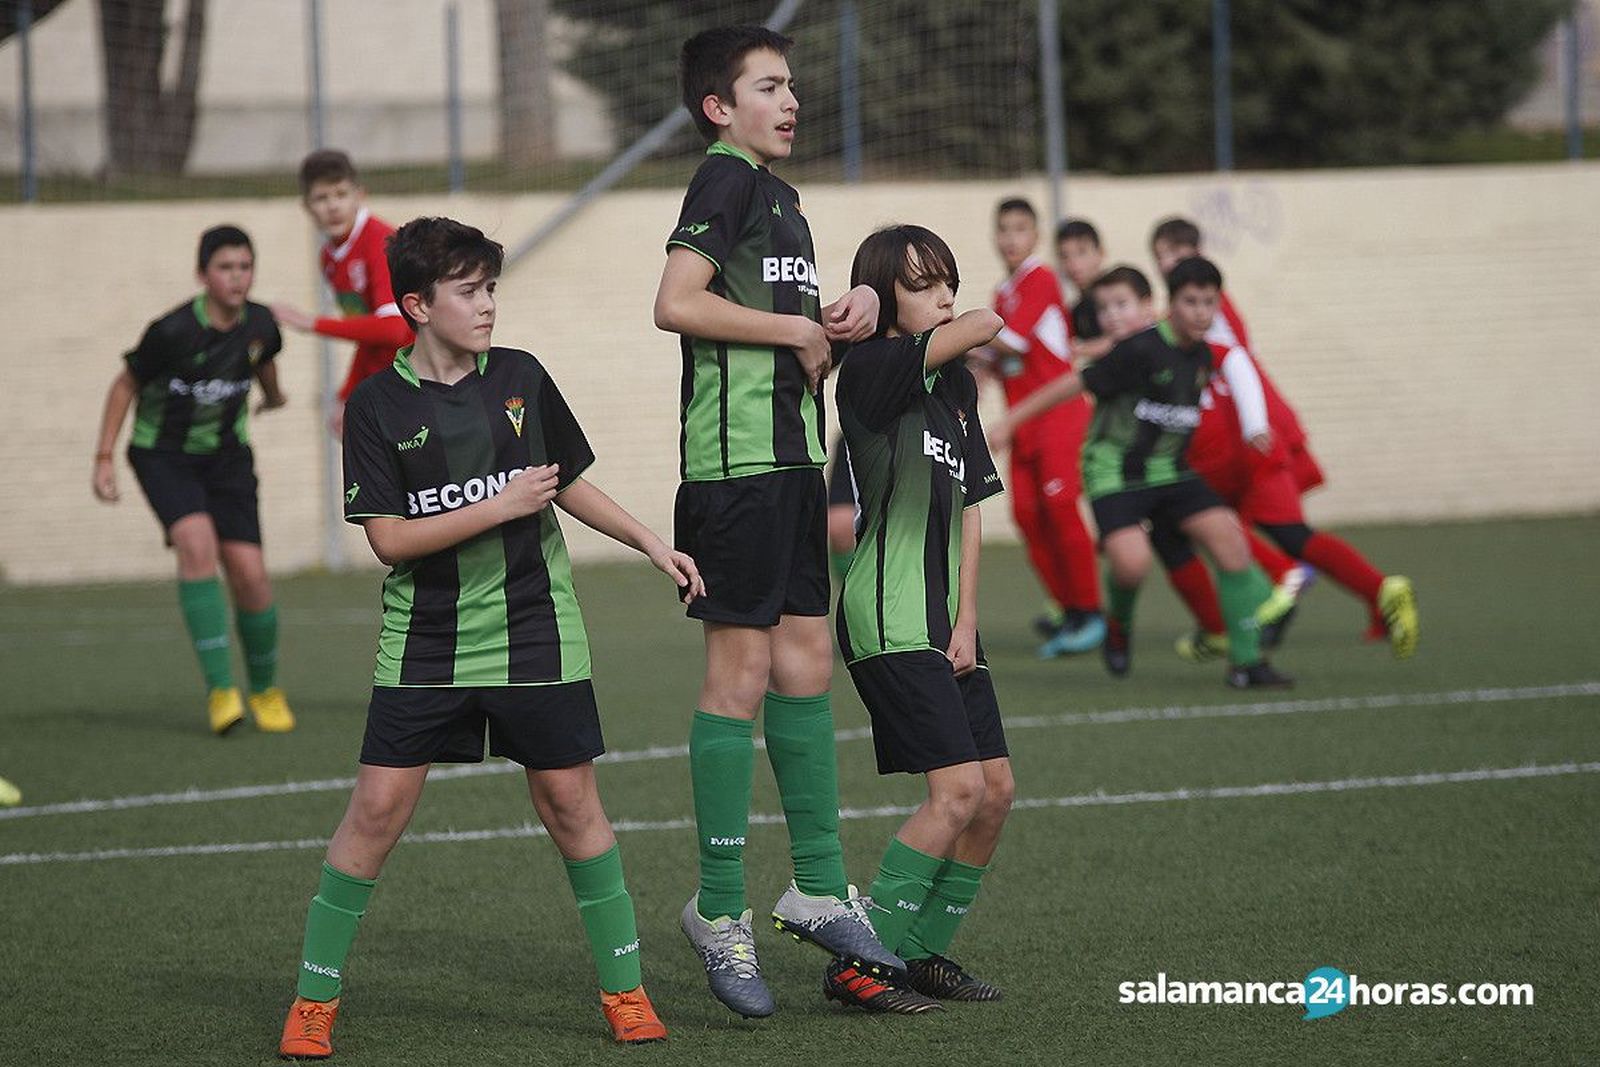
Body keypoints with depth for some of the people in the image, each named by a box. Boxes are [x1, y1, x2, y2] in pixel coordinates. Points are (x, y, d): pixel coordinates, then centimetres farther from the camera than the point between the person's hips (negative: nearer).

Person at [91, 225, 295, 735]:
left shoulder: (260, 324, -10)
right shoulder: (172, 332, -23)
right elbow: (125, 385, -9)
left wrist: (272, 395, 36)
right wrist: (103, 458, -10)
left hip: (227, 454, 4)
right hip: (163, 455, -4)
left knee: (249, 574, -7)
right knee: (197, 543, -28)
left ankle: (265, 688, 17)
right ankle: (220, 688, -25)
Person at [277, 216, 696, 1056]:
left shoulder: (521, 378, 3)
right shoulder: (378, 406, -6)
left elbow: (568, 482, 17)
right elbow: (389, 539, -11)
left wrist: (651, 544, 13)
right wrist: (502, 506, -17)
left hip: (534, 636, 2)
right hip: (424, 644, -2)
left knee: (570, 800, 3)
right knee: (378, 806, -5)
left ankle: (623, 988, 14)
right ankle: (314, 998, 6)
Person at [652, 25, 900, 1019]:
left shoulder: (777, 191, 19)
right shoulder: (724, 180, -9)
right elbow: (677, 303, -23)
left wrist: (852, 304, 8)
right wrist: (800, 327, -13)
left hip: (793, 455, 10)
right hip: (737, 460, -9)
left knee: (806, 664, 12)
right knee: (741, 674, -7)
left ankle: (819, 888, 20)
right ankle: (721, 910, -2)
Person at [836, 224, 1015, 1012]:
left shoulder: (956, 386, 15)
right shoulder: (872, 371, -11)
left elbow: (968, 509, 14)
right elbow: (987, 325, -24)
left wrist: (966, 621, 5)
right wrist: (950, 336, -3)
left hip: (945, 619, 9)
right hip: (890, 618, -9)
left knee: (995, 791, 7)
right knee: (958, 786, -16)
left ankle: (925, 953, 19)